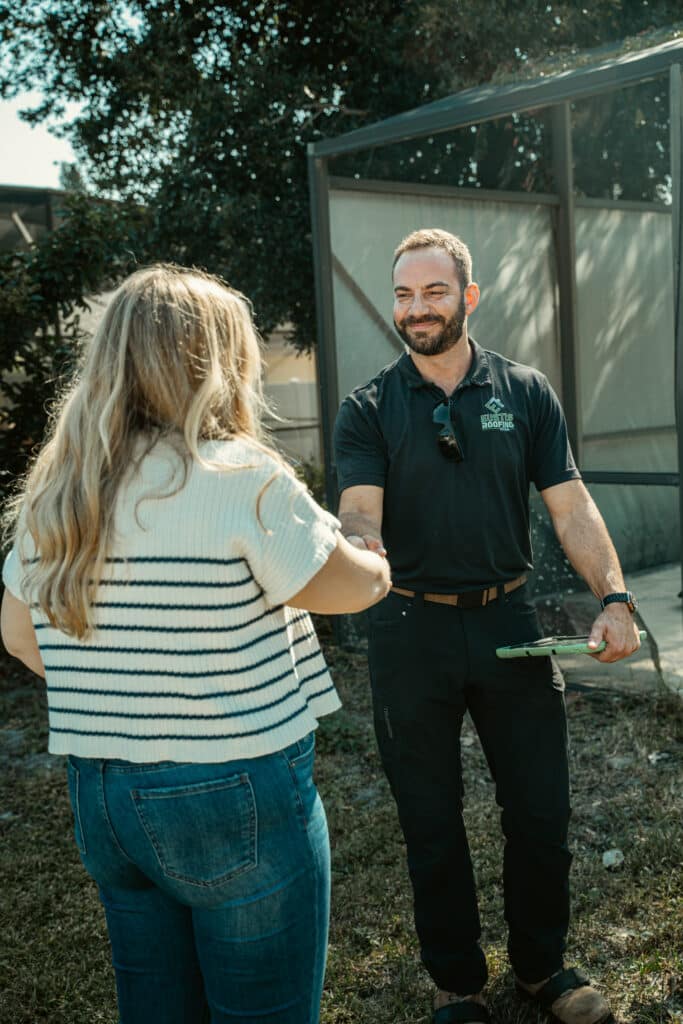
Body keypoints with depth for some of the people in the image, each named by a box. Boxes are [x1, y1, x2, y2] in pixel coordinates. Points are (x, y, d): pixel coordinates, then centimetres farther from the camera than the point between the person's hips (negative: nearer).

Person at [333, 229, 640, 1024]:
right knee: (431, 824, 11)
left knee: (541, 809, 11)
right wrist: (361, 547, -39)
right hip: (410, 631, -1)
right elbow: (359, 509, -15)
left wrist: (613, 595, -16)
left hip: (508, 622, 2)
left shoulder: (526, 393, 3)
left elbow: (570, 506, -2)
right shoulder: (368, 410, -1)